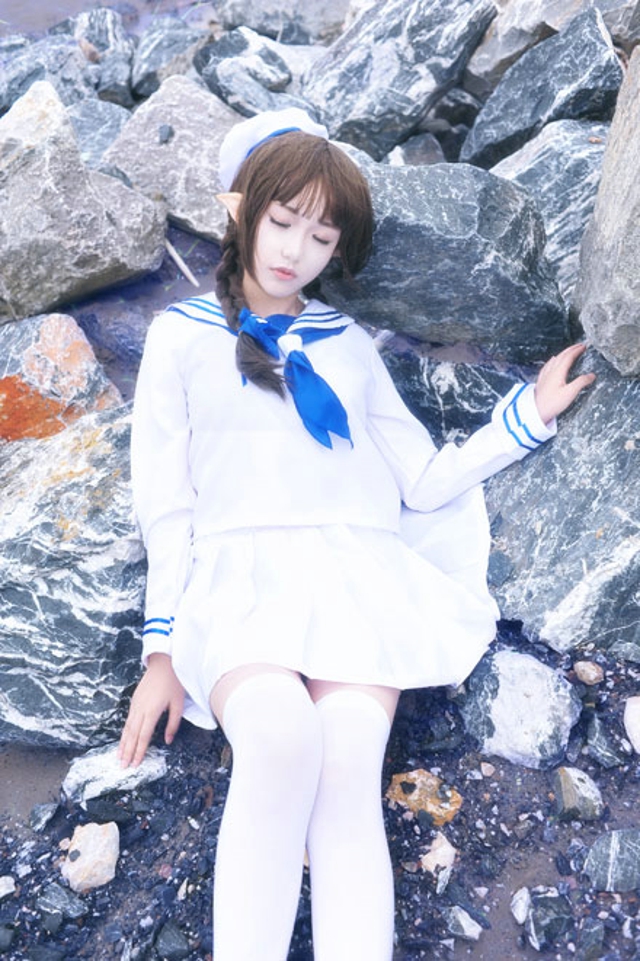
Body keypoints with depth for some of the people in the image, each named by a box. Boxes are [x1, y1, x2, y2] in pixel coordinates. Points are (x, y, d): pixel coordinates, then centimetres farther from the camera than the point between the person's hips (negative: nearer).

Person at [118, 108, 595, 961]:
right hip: (239, 572, -1)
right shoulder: (182, 335, 14)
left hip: (359, 571, 2)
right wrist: (164, 648, 1)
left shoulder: (348, 344, 21)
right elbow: (164, 503, 8)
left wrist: (529, 414, 9)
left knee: (347, 771, -26)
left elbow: (423, 483, 15)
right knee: (280, 740, -33)